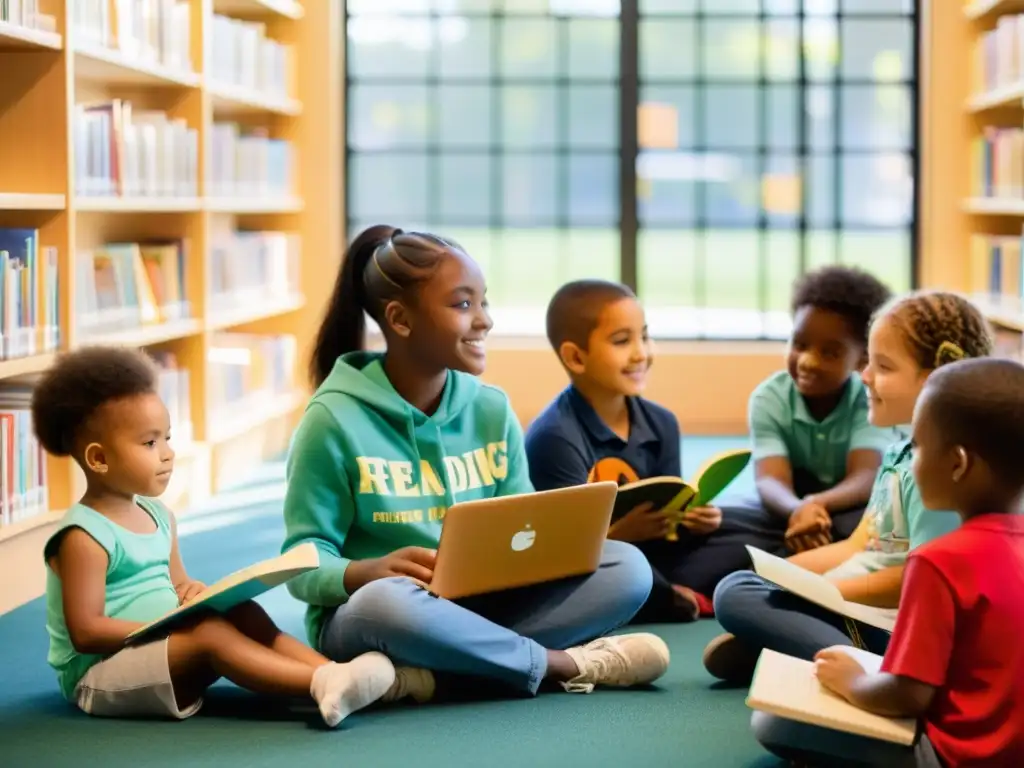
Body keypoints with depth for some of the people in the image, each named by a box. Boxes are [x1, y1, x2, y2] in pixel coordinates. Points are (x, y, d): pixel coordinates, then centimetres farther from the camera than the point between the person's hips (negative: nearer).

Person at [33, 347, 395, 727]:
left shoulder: (159, 517, 12)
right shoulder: (84, 536, -15)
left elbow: (178, 584, 19)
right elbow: (86, 632, -19)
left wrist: (195, 594, -6)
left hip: (159, 651, 9)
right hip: (99, 676, -9)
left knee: (243, 613, -11)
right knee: (209, 633, -29)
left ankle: (332, 672, -30)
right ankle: (321, 684, -44)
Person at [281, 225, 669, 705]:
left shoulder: (492, 411, 6)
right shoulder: (335, 419, -9)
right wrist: (366, 571, -32)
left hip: (478, 609, 6)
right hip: (361, 615, -6)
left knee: (628, 567, -13)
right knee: (386, 600, -42)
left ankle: (430, 674, -25)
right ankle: (562, 663, -21)